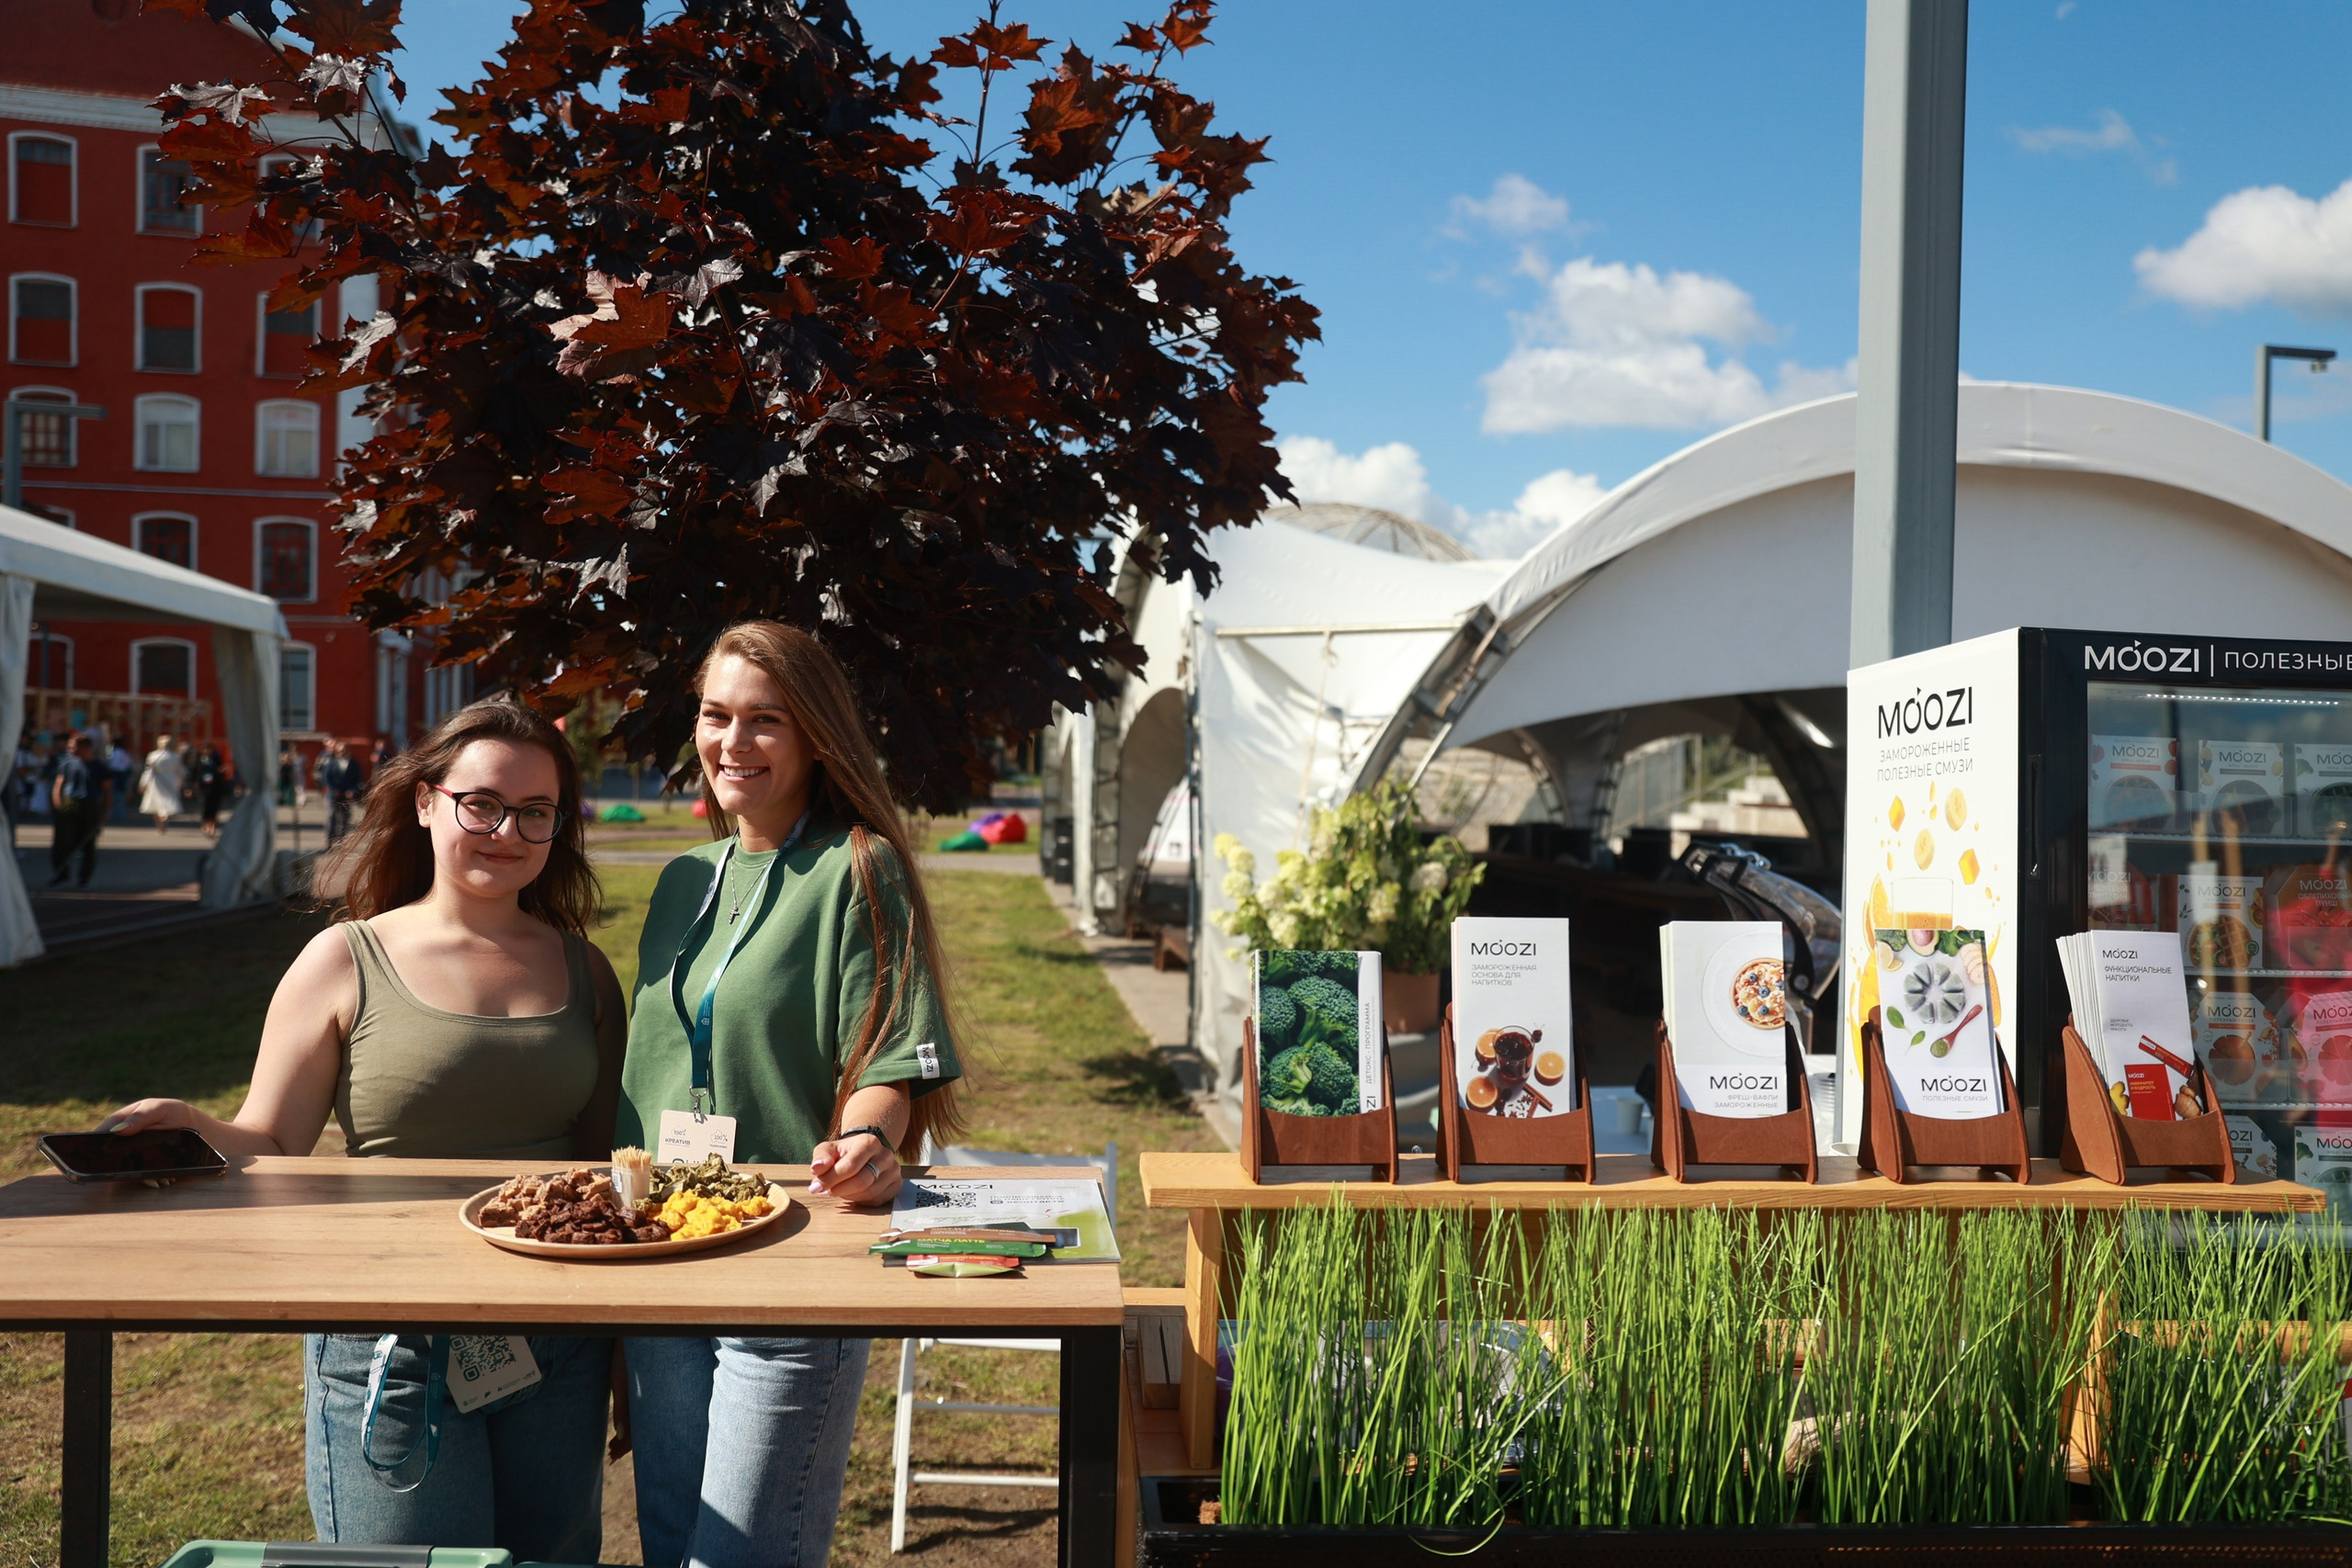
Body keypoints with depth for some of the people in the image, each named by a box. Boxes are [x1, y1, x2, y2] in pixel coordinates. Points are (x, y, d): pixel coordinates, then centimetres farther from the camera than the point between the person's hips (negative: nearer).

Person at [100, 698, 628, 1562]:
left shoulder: (584, 970, 6)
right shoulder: (345, 963, -2)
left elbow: (614, 1155, 10)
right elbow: (269, 1150, -2)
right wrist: (188, 1128, -24)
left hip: (561, 1350, 3)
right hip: (392, 1352, -3)